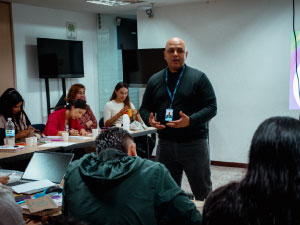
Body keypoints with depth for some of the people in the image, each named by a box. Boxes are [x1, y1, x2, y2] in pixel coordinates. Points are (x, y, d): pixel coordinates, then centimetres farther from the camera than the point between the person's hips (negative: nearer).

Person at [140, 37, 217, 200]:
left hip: (194, 143, -3)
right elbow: (144, 108, 15)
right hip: (165, 143, 4)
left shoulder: (198, 78, -2)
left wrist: (190, 121, -22)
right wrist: (149, 120, -8)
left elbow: (211, 107, -6)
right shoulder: (154, 80, 10)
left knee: (202, 191, 4)